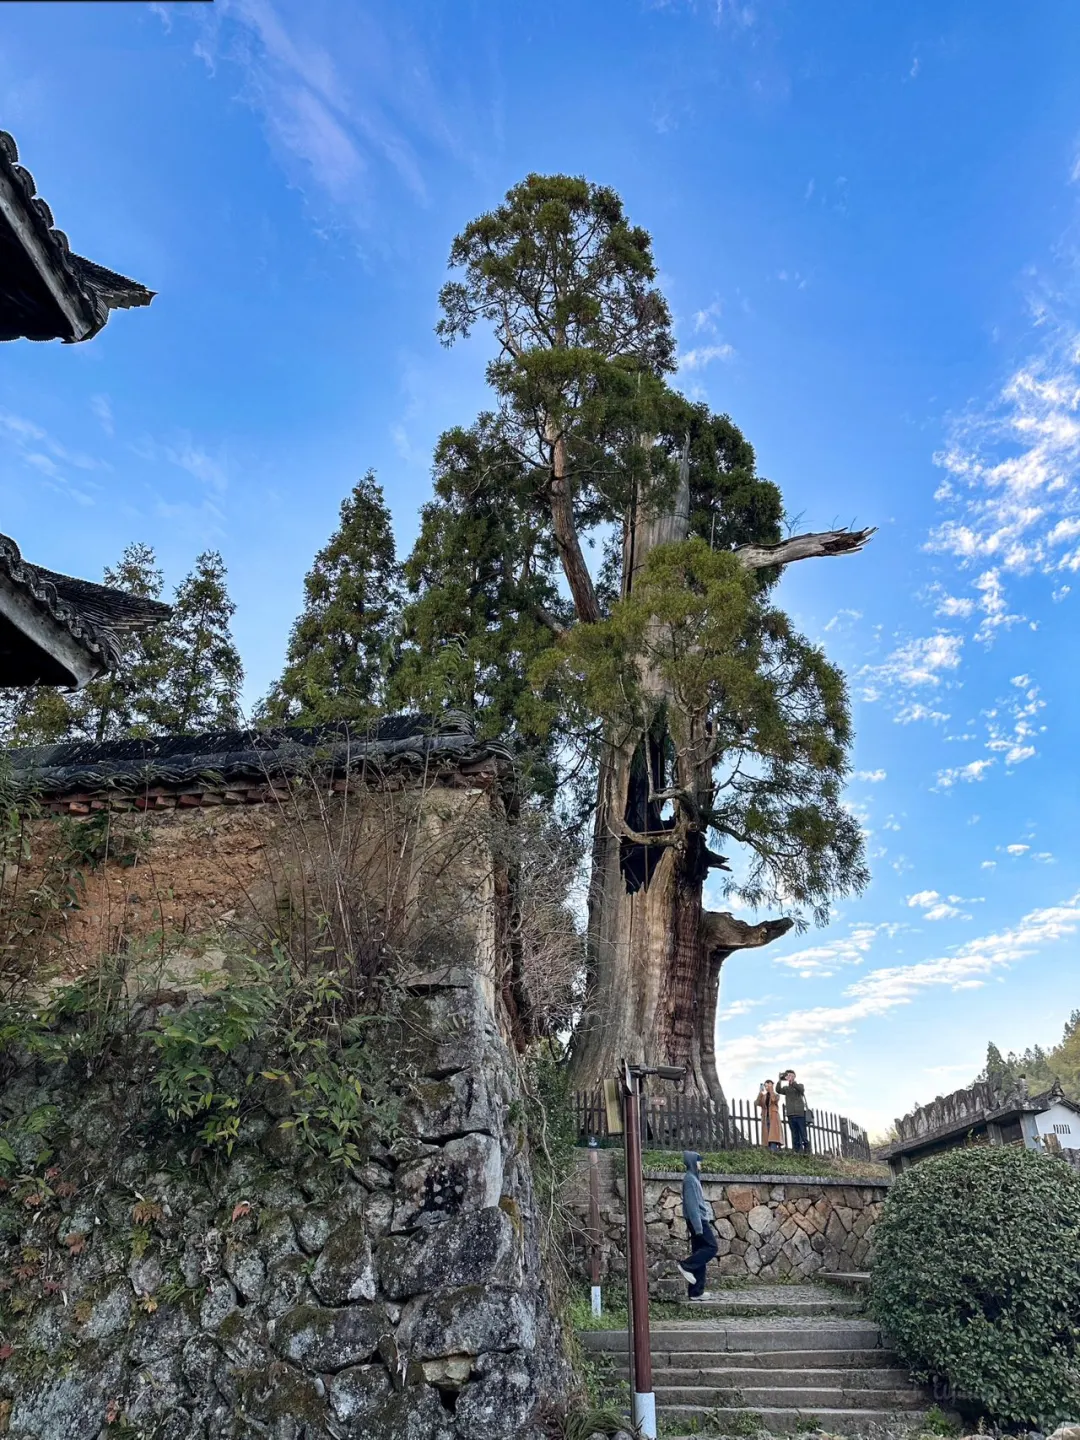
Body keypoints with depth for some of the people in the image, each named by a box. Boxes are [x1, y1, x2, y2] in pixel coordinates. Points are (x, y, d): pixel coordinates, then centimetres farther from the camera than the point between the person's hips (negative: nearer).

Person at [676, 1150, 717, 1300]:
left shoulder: (692, 1178, 17)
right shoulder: (690, 1179, -14)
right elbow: (691, 1204, -19)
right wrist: (698, 1226, -21)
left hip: (699, 1220, 9)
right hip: (697, 1220, -9)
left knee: (699, 1252, 7)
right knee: (712, 1247, -8)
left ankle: (696, 1292, 8)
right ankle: (686, 1266, -6)